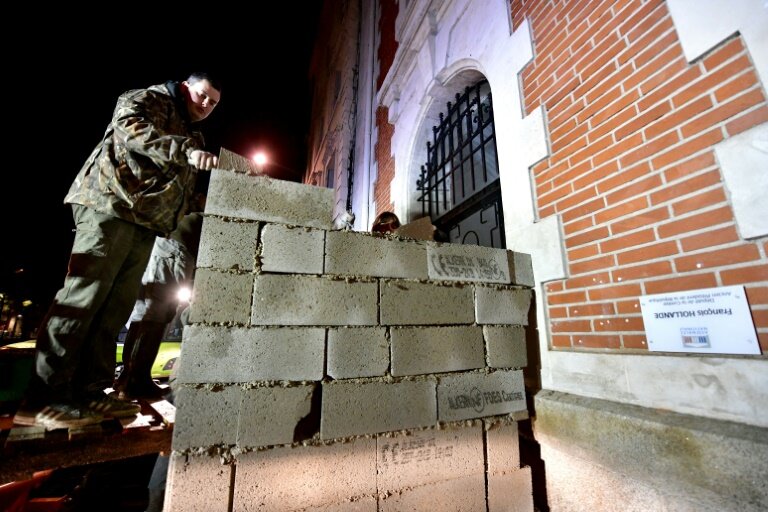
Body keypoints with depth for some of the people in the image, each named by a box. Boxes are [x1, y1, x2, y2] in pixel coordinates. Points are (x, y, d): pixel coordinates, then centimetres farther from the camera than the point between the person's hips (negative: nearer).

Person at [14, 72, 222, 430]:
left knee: (117, 307, 2)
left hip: (146, 223, 7)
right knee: (83, 295, -12)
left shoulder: (192, 137, 28)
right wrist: (186, 151, -24)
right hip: (111, 205, -7)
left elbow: (186, 190, 22)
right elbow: (132, 129, -14)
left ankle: (89, 392, 6)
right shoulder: (147, 99, 9)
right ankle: (42, 400, -6)